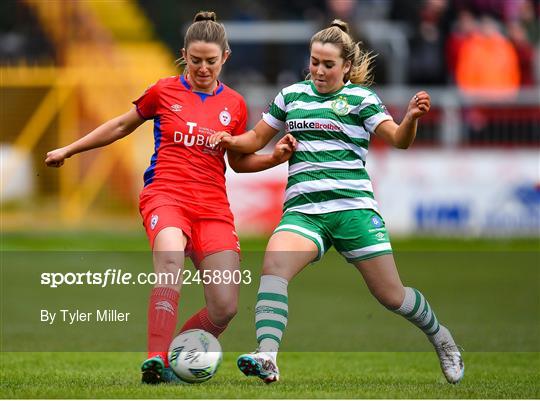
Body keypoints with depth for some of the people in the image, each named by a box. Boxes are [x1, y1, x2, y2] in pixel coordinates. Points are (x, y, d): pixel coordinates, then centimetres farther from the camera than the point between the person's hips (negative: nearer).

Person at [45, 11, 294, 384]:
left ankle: (175, 358, 14)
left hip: (213, 206, 3)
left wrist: (275, 157, 4)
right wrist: (68, 150, 25)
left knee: (225, 308, -10)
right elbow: (122, 125, 21)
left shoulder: (234, 105, 11)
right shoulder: (164, 92, 6)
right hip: (165, 196, -3)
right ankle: (156, 361, -43)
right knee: (171, 257, -37)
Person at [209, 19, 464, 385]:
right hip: (303, 211, 2)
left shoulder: (361, 97, 5)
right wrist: (230, 141, 3)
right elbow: (257, 139, 24)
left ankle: (441, 338, 30)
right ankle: (267, 359, -39)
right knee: (274, 262, -29)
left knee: (391, 295, -1)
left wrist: (412, 118, -28)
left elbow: (398, 139, -7)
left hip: (353, 207, -2)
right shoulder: (292, 95, 15)